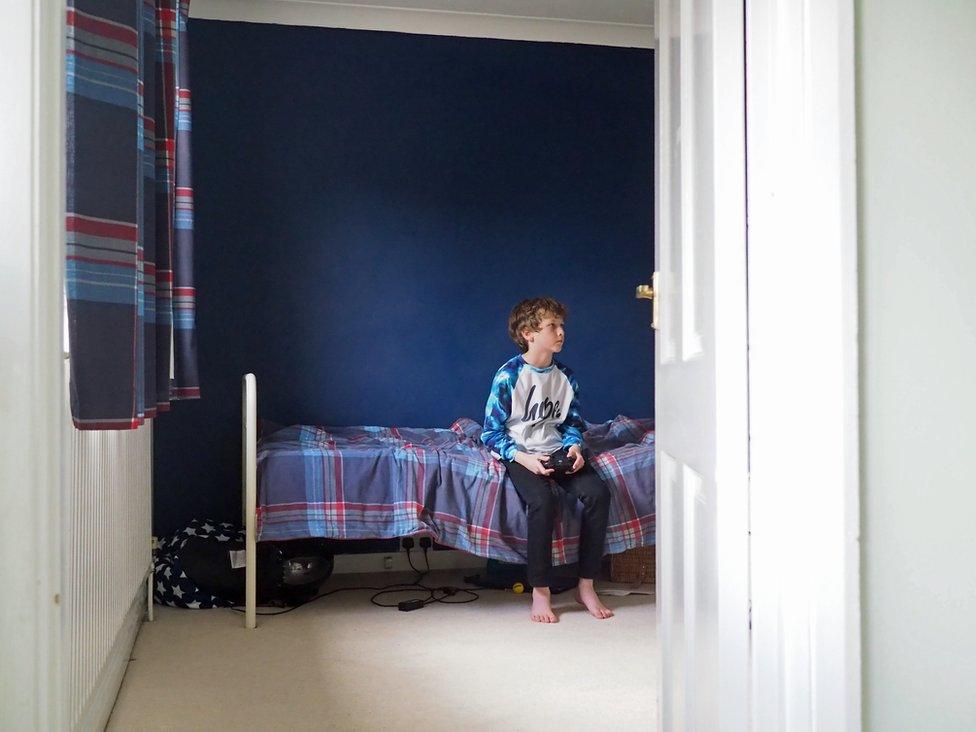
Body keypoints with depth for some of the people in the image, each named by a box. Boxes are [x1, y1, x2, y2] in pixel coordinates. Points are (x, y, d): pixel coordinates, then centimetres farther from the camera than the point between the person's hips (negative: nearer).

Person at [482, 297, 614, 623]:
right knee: (543, 500, -34)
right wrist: (522, 458, -21)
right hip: (520, 454, -5)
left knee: (597, 493, -22)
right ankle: (540, 591, -19)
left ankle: (586, 585, -11)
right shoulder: (508, 376, -10)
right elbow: (492, 432, -7)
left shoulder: (565, 376, 6)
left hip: (557, 451, 5)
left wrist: (574, 446, -6)